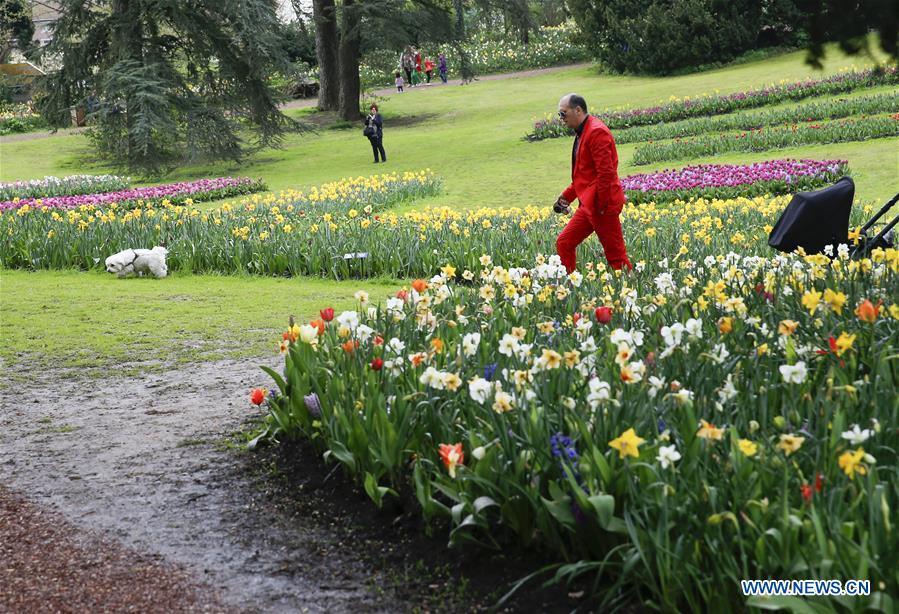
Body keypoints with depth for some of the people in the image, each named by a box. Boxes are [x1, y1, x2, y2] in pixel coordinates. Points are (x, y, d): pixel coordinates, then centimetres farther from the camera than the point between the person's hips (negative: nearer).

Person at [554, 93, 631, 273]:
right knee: (564, 244, 9)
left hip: (602, 205, -10)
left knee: (615, 255, -4)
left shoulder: (597, 132, -17)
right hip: (589, 204, 10)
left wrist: (601, 206, -19)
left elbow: (606, 172, -22)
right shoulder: (582, 133, 15)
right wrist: (566, 196, 17)